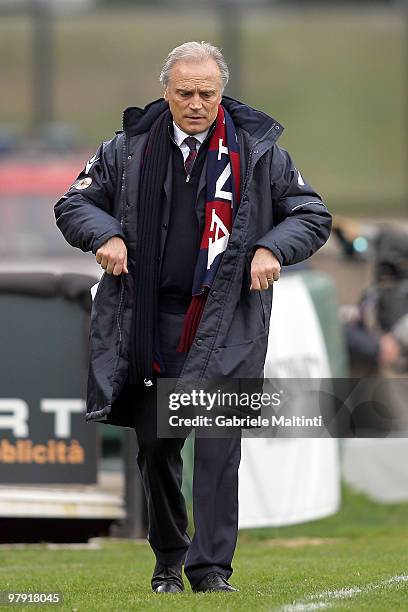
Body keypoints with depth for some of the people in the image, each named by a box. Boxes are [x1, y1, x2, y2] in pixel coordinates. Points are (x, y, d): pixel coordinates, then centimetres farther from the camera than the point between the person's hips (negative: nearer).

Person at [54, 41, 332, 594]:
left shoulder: (259, 152, 3)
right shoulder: (129, 149, 6)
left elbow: (313, 215, 10)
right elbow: (73, 203, 14)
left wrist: (272, 249, -8)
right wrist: (105, 235, -6)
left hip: (225, 324, -2)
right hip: (148, 319, 2)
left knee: (217, 437, -14)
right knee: (155, 443, 8)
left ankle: (211, 566, -12)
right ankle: (168, 559, 24)